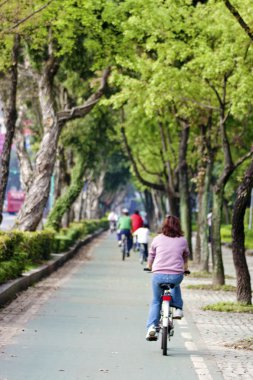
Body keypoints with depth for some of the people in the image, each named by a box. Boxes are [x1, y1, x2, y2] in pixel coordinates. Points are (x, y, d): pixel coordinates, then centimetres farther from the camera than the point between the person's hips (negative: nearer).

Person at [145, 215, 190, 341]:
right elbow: (186, 257, 25)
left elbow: (151, 256, 21)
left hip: (158, 275, -1)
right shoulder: (183, 241, 8)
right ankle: (178, 308, 22)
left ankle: (151, 327, 2)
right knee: (176, 285, 37)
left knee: (156, 301, 17)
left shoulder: (157, 239, 7)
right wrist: (185, 268, 46)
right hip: (176, 276, 1)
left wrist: (149, 267, 43)